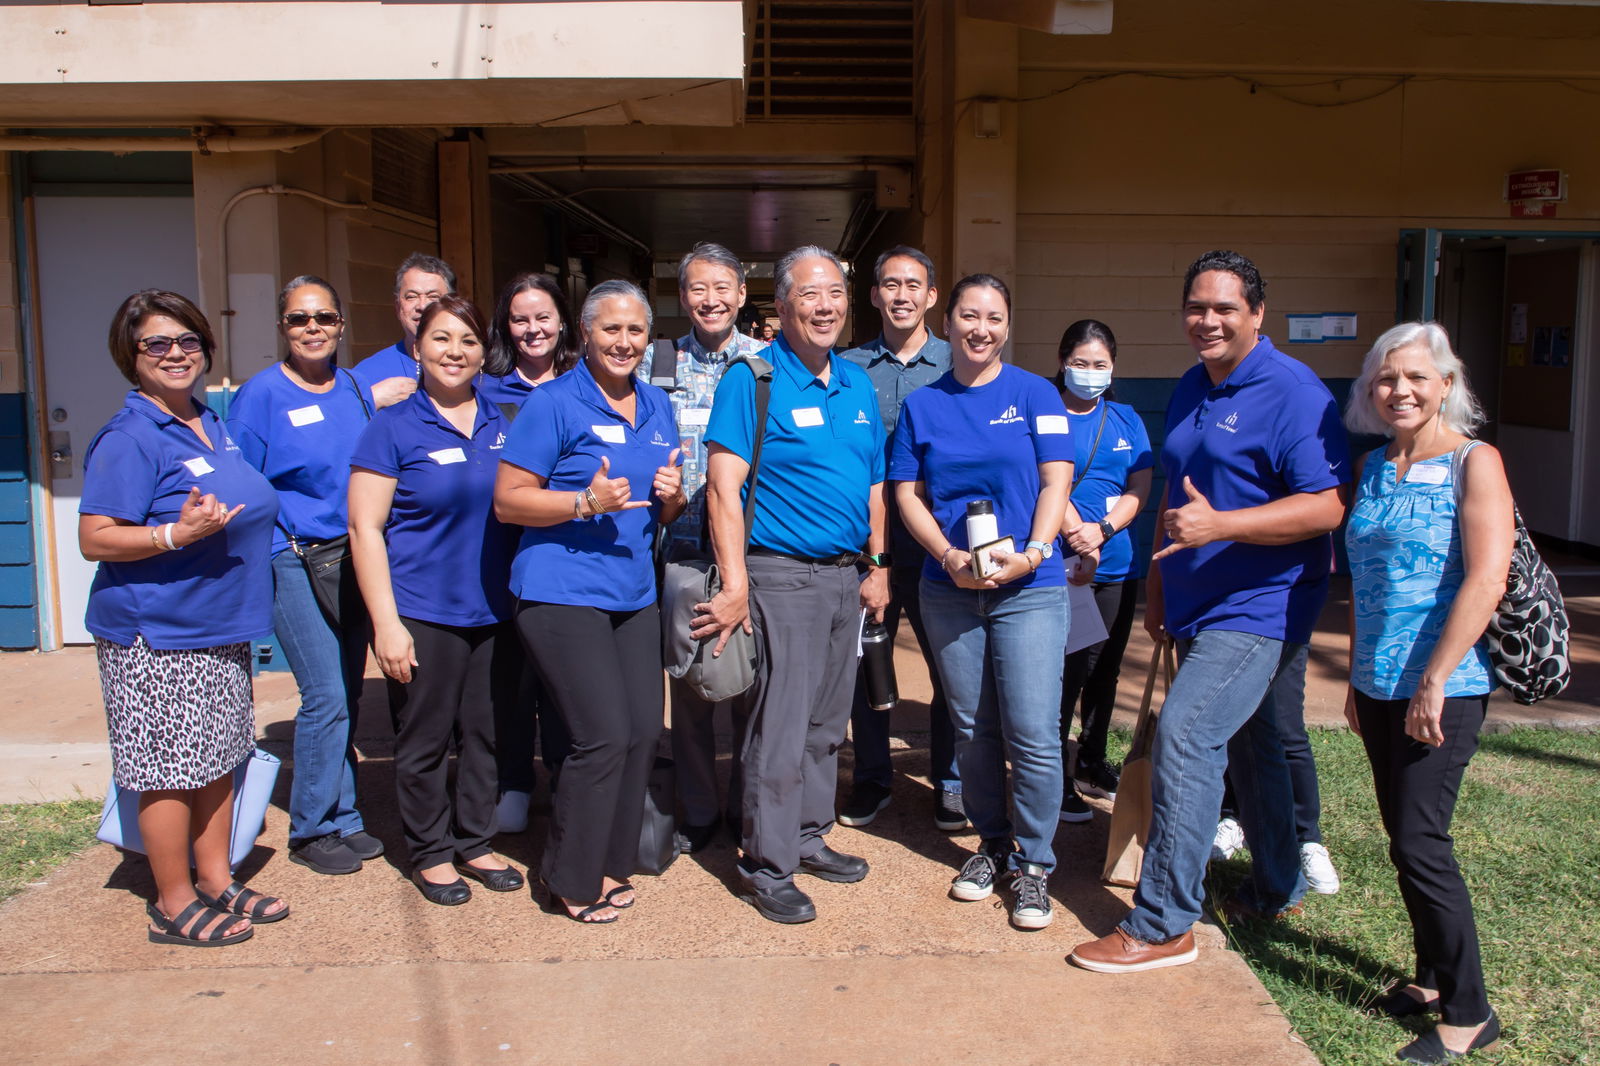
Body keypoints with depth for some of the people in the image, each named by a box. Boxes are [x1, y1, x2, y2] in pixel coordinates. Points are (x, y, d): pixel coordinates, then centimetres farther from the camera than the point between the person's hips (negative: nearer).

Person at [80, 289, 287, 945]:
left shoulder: (212, 425, 12)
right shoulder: (129, 438, -13)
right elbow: (94, 540, -17)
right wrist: (176, 534, -30)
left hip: (221, 631, 8)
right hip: (157, 637, -8)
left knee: (219, 757, 15)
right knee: (171, 769, 1)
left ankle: (216, 881, 28)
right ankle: (175, 907, 15)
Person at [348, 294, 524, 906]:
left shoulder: (501, 425, 8)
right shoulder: (393, 428, -6)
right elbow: (365, 528, -8)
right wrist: (385, 622, -14)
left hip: (492, 612, 5)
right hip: (422, 614, -4)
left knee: (484, 733, 13)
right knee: (425, 740, 7)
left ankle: (474, 842, 30)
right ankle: (430, 853, 25)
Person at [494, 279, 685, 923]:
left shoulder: (658, 407, 15)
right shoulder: (553, 403, -6)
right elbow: (507, 501, -9)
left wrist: (671, 496, 0)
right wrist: (585, 502, -22)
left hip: (634, 592, 7)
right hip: (563, 592, -7)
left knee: (645, 729, 6)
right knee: (605, 736, -10)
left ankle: (608, 863, 24)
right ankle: (571, 879, 9)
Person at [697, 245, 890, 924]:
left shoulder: (857, 384, 12)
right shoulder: (751, 380, -9)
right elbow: (723, 487, -14)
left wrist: (878, 567, 13)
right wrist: (736, 585, -19)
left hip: (845, 576, 7)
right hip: (781, 576, -7)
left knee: (827, 721, 15)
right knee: (781, 726, -3)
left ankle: (809, 837, 30)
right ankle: (766, 865, 10)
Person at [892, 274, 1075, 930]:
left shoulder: (1035, 395, 3)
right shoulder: (921, 405, 8)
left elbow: (1055, 481, -2)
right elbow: (907, 492, 4)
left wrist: (1033, 553, -16)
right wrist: (950, 556, -11)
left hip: (1030, 589, -2)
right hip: (949, 591, 2)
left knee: (1033, 734, -5)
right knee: (972, 730, 11)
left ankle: (1033, 863, 12)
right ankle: (992, 843, 28)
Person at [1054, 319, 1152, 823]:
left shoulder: (1126, 419, 12)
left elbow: (1140, 488, 4)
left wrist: (1103, 529, -12)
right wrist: (1078, 537, -19)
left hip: (1117, 565, 6)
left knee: (1105, 669, 15)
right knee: (1066, 672, -5)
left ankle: (1092, 763, 30)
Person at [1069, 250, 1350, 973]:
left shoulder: (1293, 392, -15)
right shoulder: (1189, 390, 11)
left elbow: (1327, 506, -21)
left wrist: (1218, 525, -30)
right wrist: (1158, 577, 19)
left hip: (1260, 605, -9)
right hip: (1197, 606, 9)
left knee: (1184, 736, -17)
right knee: (1245, 742, 19)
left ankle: (1162, 925, -7)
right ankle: (1278, 890, 37)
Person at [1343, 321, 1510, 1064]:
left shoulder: (1474, 462, -9)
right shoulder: (1373, 468, 11)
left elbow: (1486, 579, -18)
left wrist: (1433, 681, -20)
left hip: (1446, 686, -6)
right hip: (1380, 687, 6)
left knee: (1420, 844, -5)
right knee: (1405, 840, 14)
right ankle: (1433, 975, 31)